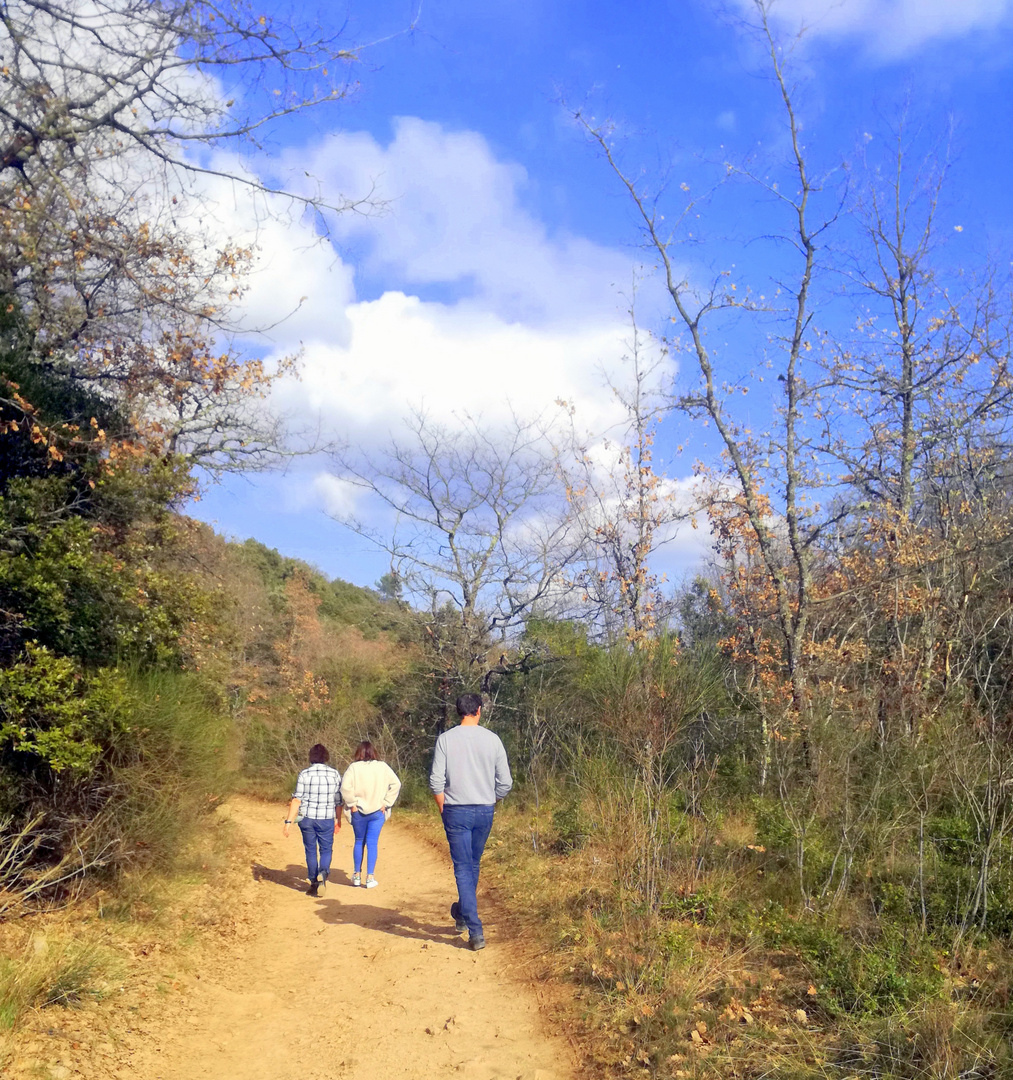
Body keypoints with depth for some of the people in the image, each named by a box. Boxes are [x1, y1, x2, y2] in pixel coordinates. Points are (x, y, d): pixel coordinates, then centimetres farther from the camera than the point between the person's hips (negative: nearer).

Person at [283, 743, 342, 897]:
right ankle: (323, 874, -15)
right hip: (326, 819, 0)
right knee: (326, 850, 12)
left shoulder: (304, 774, -6)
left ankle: (314, 884, 17)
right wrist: (338, 820, 16)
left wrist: (288, 821, -5)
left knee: (311, 851, 13)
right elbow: (338, 801, 4)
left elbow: (296, 800, -9)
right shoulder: (335, 774, -2)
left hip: (307, 819, 0)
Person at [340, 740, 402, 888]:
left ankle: (357, 875, 24)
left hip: (359, 812, 0)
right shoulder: (382, 767, -1)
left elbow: (345, 787, -18)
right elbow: (396, 784, -5)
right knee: (372, 843, 4)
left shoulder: (353, 767, -7)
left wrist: (352, 804, -7)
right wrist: (386, 803, -1)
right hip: (377, 812, 0)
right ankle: (370, 877, 2)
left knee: (359, 842, 16)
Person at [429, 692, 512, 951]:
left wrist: (444, 809, 6)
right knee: (473, 864, 21)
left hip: (456, 811, -2)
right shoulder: (492, 739, -2)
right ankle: (462, 912, 40)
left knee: (463, 868, 2)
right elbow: (505, 783, 0)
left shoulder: (446, 739, -6)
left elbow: (436, 782, -8)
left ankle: (475, 931, -3)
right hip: (485, 811, 3)